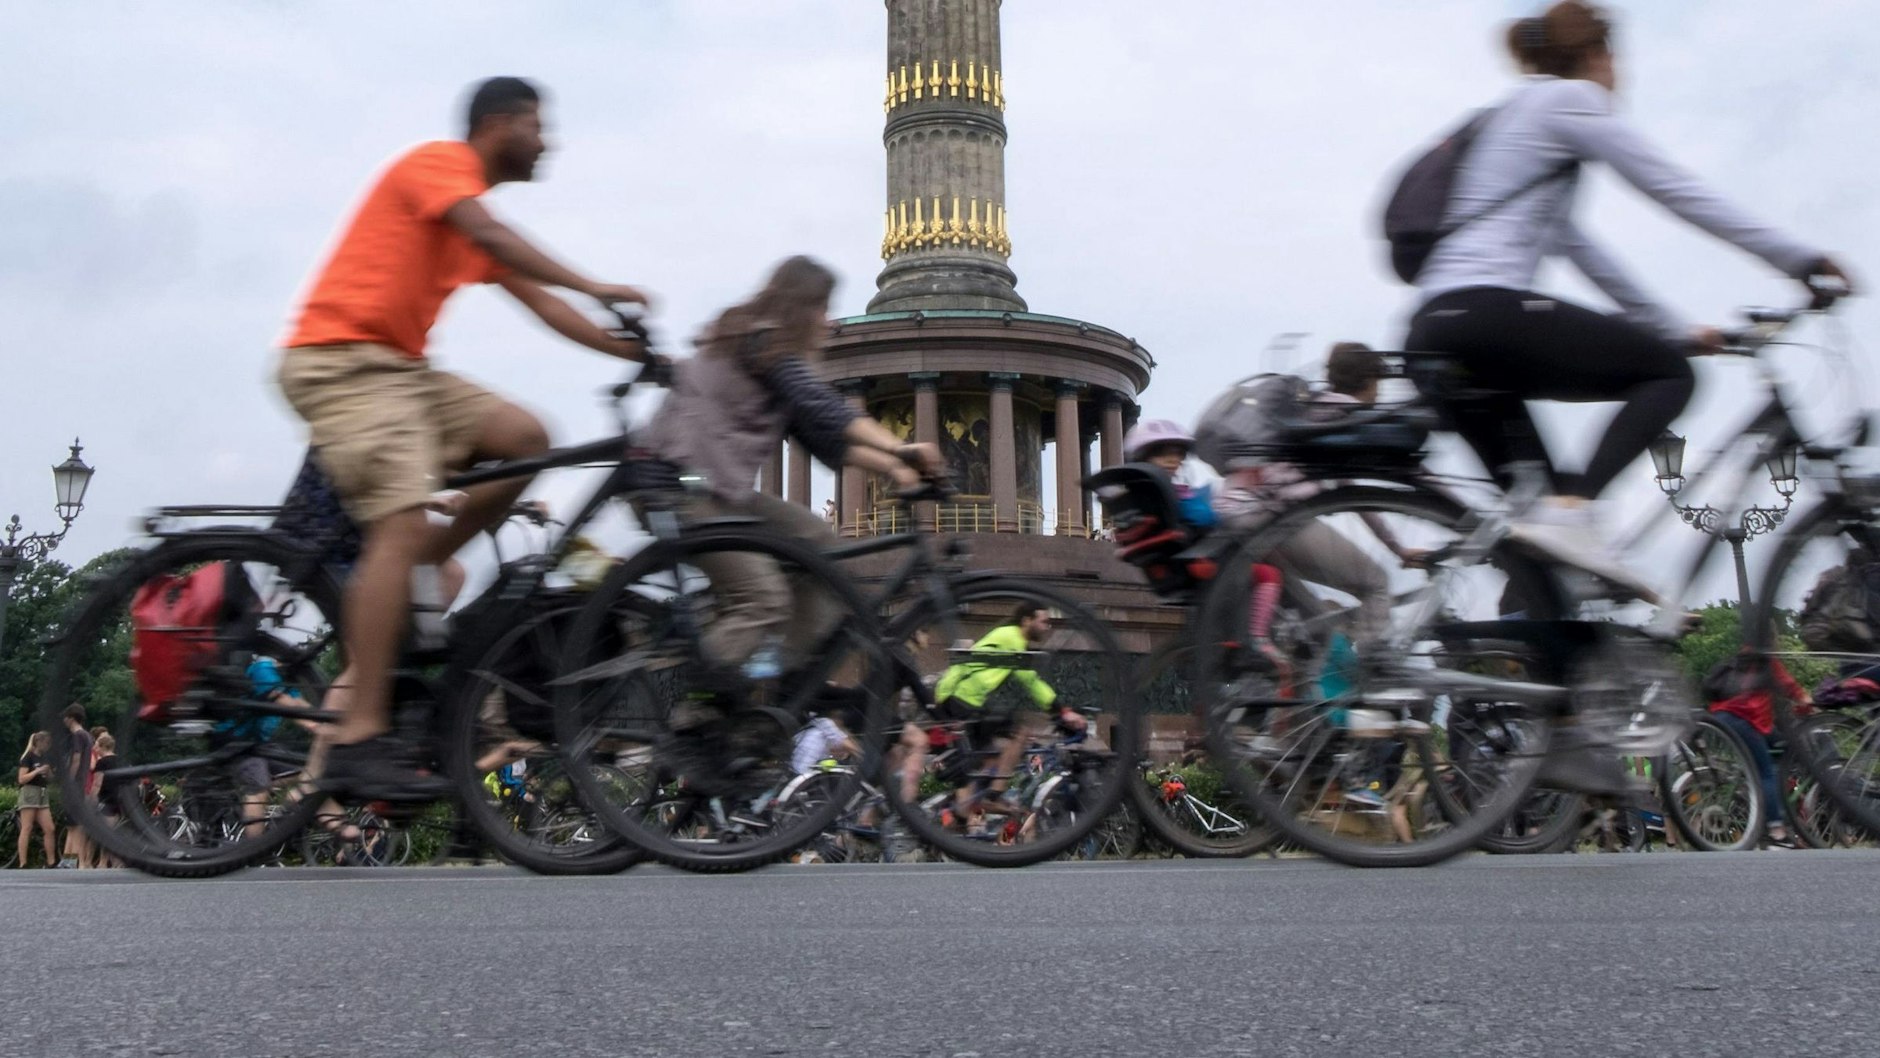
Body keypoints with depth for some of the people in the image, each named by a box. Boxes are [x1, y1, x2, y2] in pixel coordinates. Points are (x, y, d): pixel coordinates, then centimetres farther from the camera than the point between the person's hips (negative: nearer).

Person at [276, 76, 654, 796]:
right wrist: (595, 289, -29)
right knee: (401, 522, -23)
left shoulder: (474, 205, 22)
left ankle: (404, 584, 2)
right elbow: (490, 236, -23)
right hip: (340, 358, -9)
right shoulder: (437, 163, -4)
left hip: (399, 366, 9)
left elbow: (539, 303, 17)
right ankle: (359, 741, -25)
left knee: (522, 437, -6)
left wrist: (633, 351, 9)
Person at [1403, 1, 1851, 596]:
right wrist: (1799, 258, 4)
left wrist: (1677, 330, 32)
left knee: (1536, 503, 10)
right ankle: (1569, 511, -19)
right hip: (1487, 310, -9)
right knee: (1669, 373, 1)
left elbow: (1578, 247, 32)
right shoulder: (1569, 98, 6)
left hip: (1436, 335, 9)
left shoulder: (1513, 118, 32)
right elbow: (1673, 190, 0)